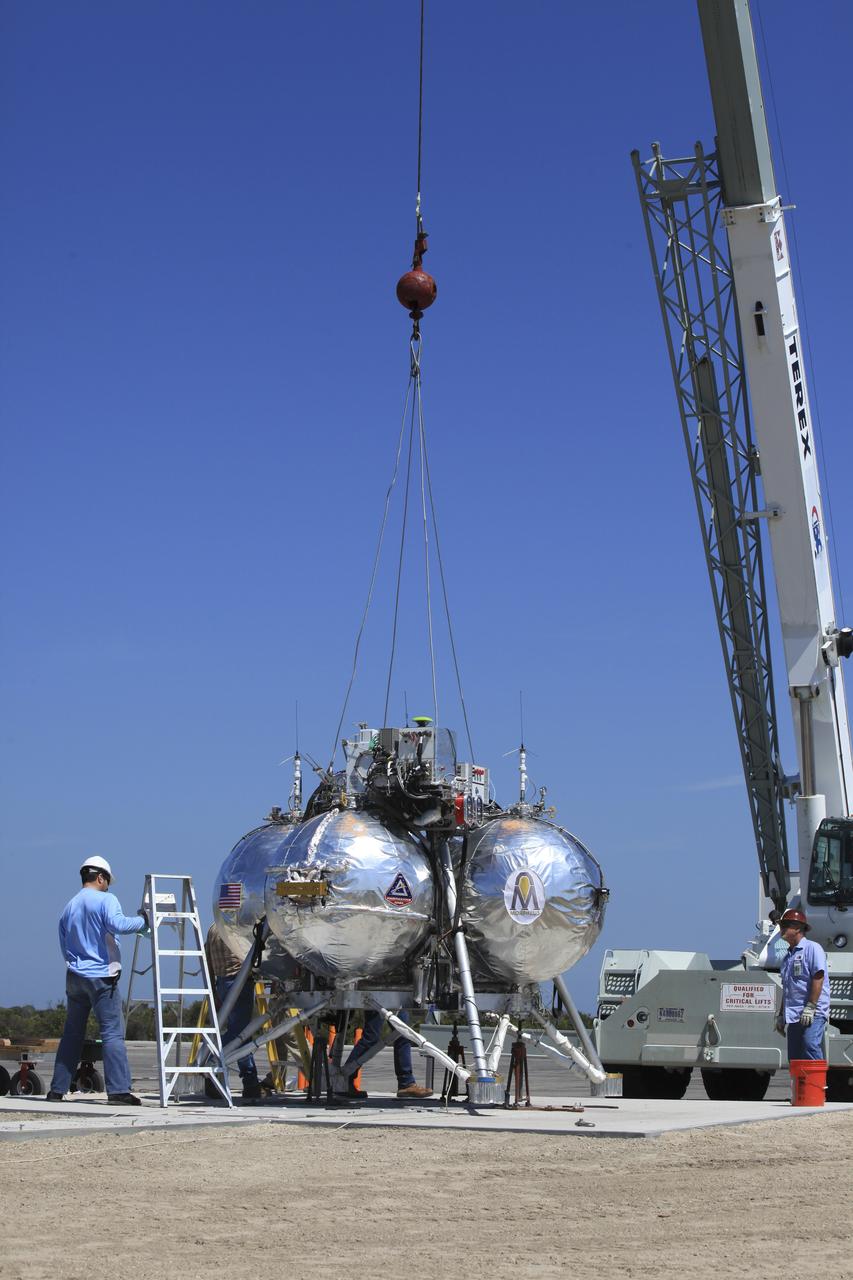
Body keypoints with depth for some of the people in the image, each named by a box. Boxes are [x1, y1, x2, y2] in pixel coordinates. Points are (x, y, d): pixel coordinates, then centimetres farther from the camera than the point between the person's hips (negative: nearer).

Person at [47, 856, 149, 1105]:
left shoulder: (69, 907, 17)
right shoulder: (106, 899, -4)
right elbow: (116, 924, -23)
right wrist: (142, 920, -12)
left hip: (75, 977, 7)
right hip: (102, 977, -7)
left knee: (72, 1033, 12)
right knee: (113, 1033, -8)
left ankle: (57, 1090, 13)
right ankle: (118, 1089, -15)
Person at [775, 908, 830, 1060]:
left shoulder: (812, 948, -3)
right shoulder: (788, 956, 22)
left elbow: (818, 978, -14)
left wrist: (810, 1007, -21)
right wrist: (780, 1015, 23)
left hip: (813, 1014, -8)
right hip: (793, 1016, 9)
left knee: (810, 1047, -21)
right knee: (794, 1058, 6)